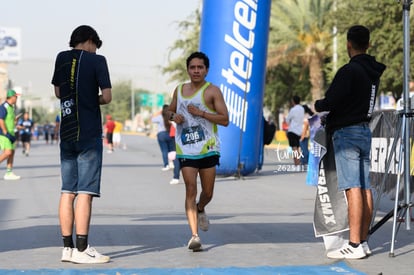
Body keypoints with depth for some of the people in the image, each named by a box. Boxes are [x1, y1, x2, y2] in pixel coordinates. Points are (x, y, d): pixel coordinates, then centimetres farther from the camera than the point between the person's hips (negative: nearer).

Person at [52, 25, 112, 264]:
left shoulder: (61, 58, 12)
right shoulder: (96, 60, -4)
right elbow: (107, 97, -7)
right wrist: (94, 99, 10)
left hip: (66, 134, 6)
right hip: (89, 134, -6)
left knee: (68, 191, 7)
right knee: (85, 191, -7)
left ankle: (67, 247, 8)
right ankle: (82, 249, -10)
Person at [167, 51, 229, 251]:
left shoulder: (212, 91, -3)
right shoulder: (179, 90, 11)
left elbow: (225, 120, -9)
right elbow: (170, 110, 25)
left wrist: (201, 113, -18)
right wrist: (173, 116, 1)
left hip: (208, 148, -2)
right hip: (185, 149, 2)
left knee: (207, 192, 8)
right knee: (190, 190, -11)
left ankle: (200, 210, 44)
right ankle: (194, 235, -14)